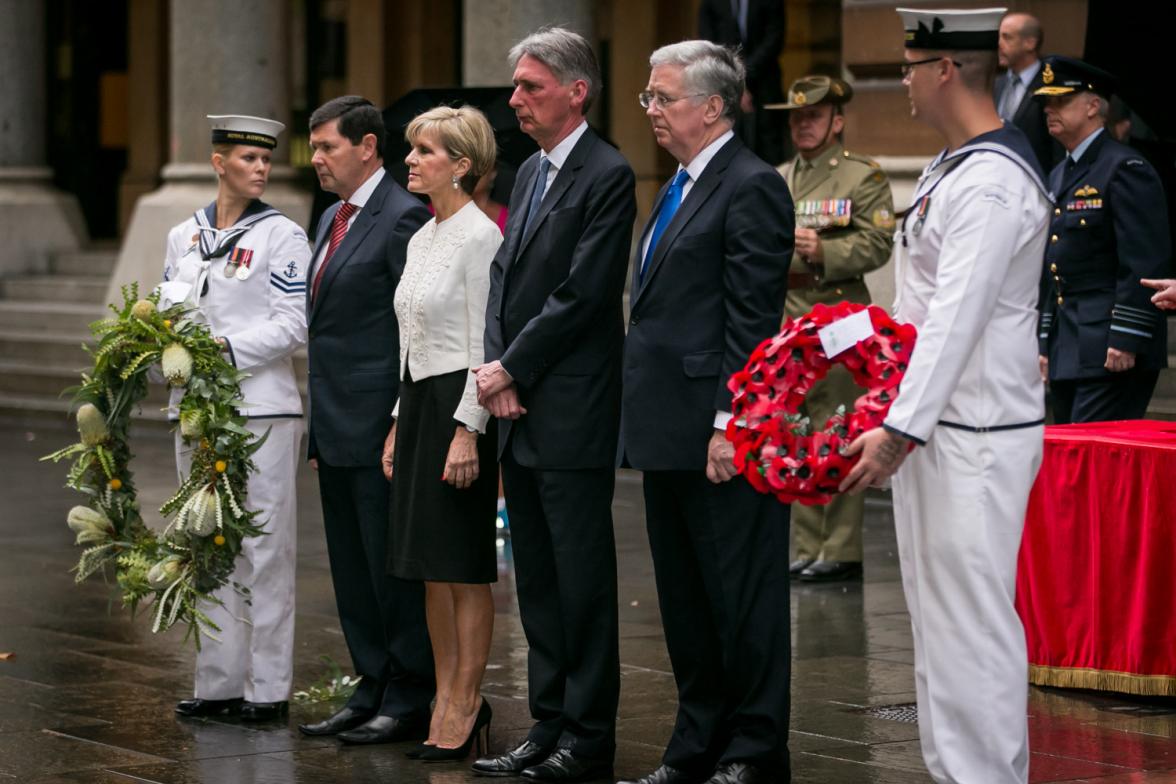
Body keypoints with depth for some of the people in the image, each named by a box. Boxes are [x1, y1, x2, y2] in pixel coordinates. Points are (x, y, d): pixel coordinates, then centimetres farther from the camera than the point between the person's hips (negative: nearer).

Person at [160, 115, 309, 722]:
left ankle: (268, 687, 1)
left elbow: (292, 325, -8)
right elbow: (166, 309, 15)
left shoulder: (281, 235, -2)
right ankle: (218, 682, 15)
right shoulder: (183, 237, 13)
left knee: (264, 548, -3)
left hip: (261, 408, -5)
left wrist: (227, 348, -18)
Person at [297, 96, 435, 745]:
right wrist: (318, 424, 17)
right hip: (337, 429, 10)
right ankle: (372, 691, 21)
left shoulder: (403, 217, -12)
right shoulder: (332, 219, 17)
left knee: (392, 566, -3)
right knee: (351, 570, 13)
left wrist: (403, 424, -19)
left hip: (379, 424, -9)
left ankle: (408, 702, 4)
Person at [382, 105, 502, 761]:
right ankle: (446, 699, 17)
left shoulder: (480, 237, -13)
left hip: (460, 404, -9)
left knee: (464, 563, -4)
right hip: (418, 401, 9)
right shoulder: (421, 239, 14)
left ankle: (466, 707, 2)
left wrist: (467, 431, -20)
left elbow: (485, 344, -16)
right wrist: (399, 423, 18)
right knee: (429, 564, 10)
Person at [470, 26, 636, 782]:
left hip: (572, 415, -9)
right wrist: (496, 370, 0)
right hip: (521, 414, 9)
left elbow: (581, 295, -16)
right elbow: (506, 277, 15)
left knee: (582, 579, -2)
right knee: (537, 580, 12)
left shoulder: (607, 175, -11)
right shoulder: (529, 173, 16)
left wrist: (512, 369, -11)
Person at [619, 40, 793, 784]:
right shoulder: (679, 189, 17)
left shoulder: (752, 187, -12)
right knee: (685, 600, 15)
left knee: (743, 598, -1)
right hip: (669, 433, 10)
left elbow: (751, 318, -17)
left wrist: (730, 424, -21)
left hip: (722, 436, -10)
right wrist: (642, 419, 17)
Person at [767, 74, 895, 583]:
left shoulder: (864, 178, -1)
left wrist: (824, 252, -23)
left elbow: (878, 245, -11)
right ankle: (808, 550, 15)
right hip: (782, 327, 7)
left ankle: (842, 552, -2)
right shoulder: (776, 181, 19)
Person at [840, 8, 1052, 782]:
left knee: (972, 621, -8)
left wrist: (899, 430, -27)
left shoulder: (993, 181, -18)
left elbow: (957, 318, -24)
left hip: (976, 440, -11)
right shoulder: (952, 168, 14)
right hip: (938, 427, 11)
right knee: (939, 615, 15)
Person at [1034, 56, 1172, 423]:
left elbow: (1146, 263, -15)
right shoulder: (1059, 177, 20)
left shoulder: (1126, 169, -8)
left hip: (1111, 353, -9)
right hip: (1066, 352, 9)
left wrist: (1126, 341, -20)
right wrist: (1044, 344, 18)